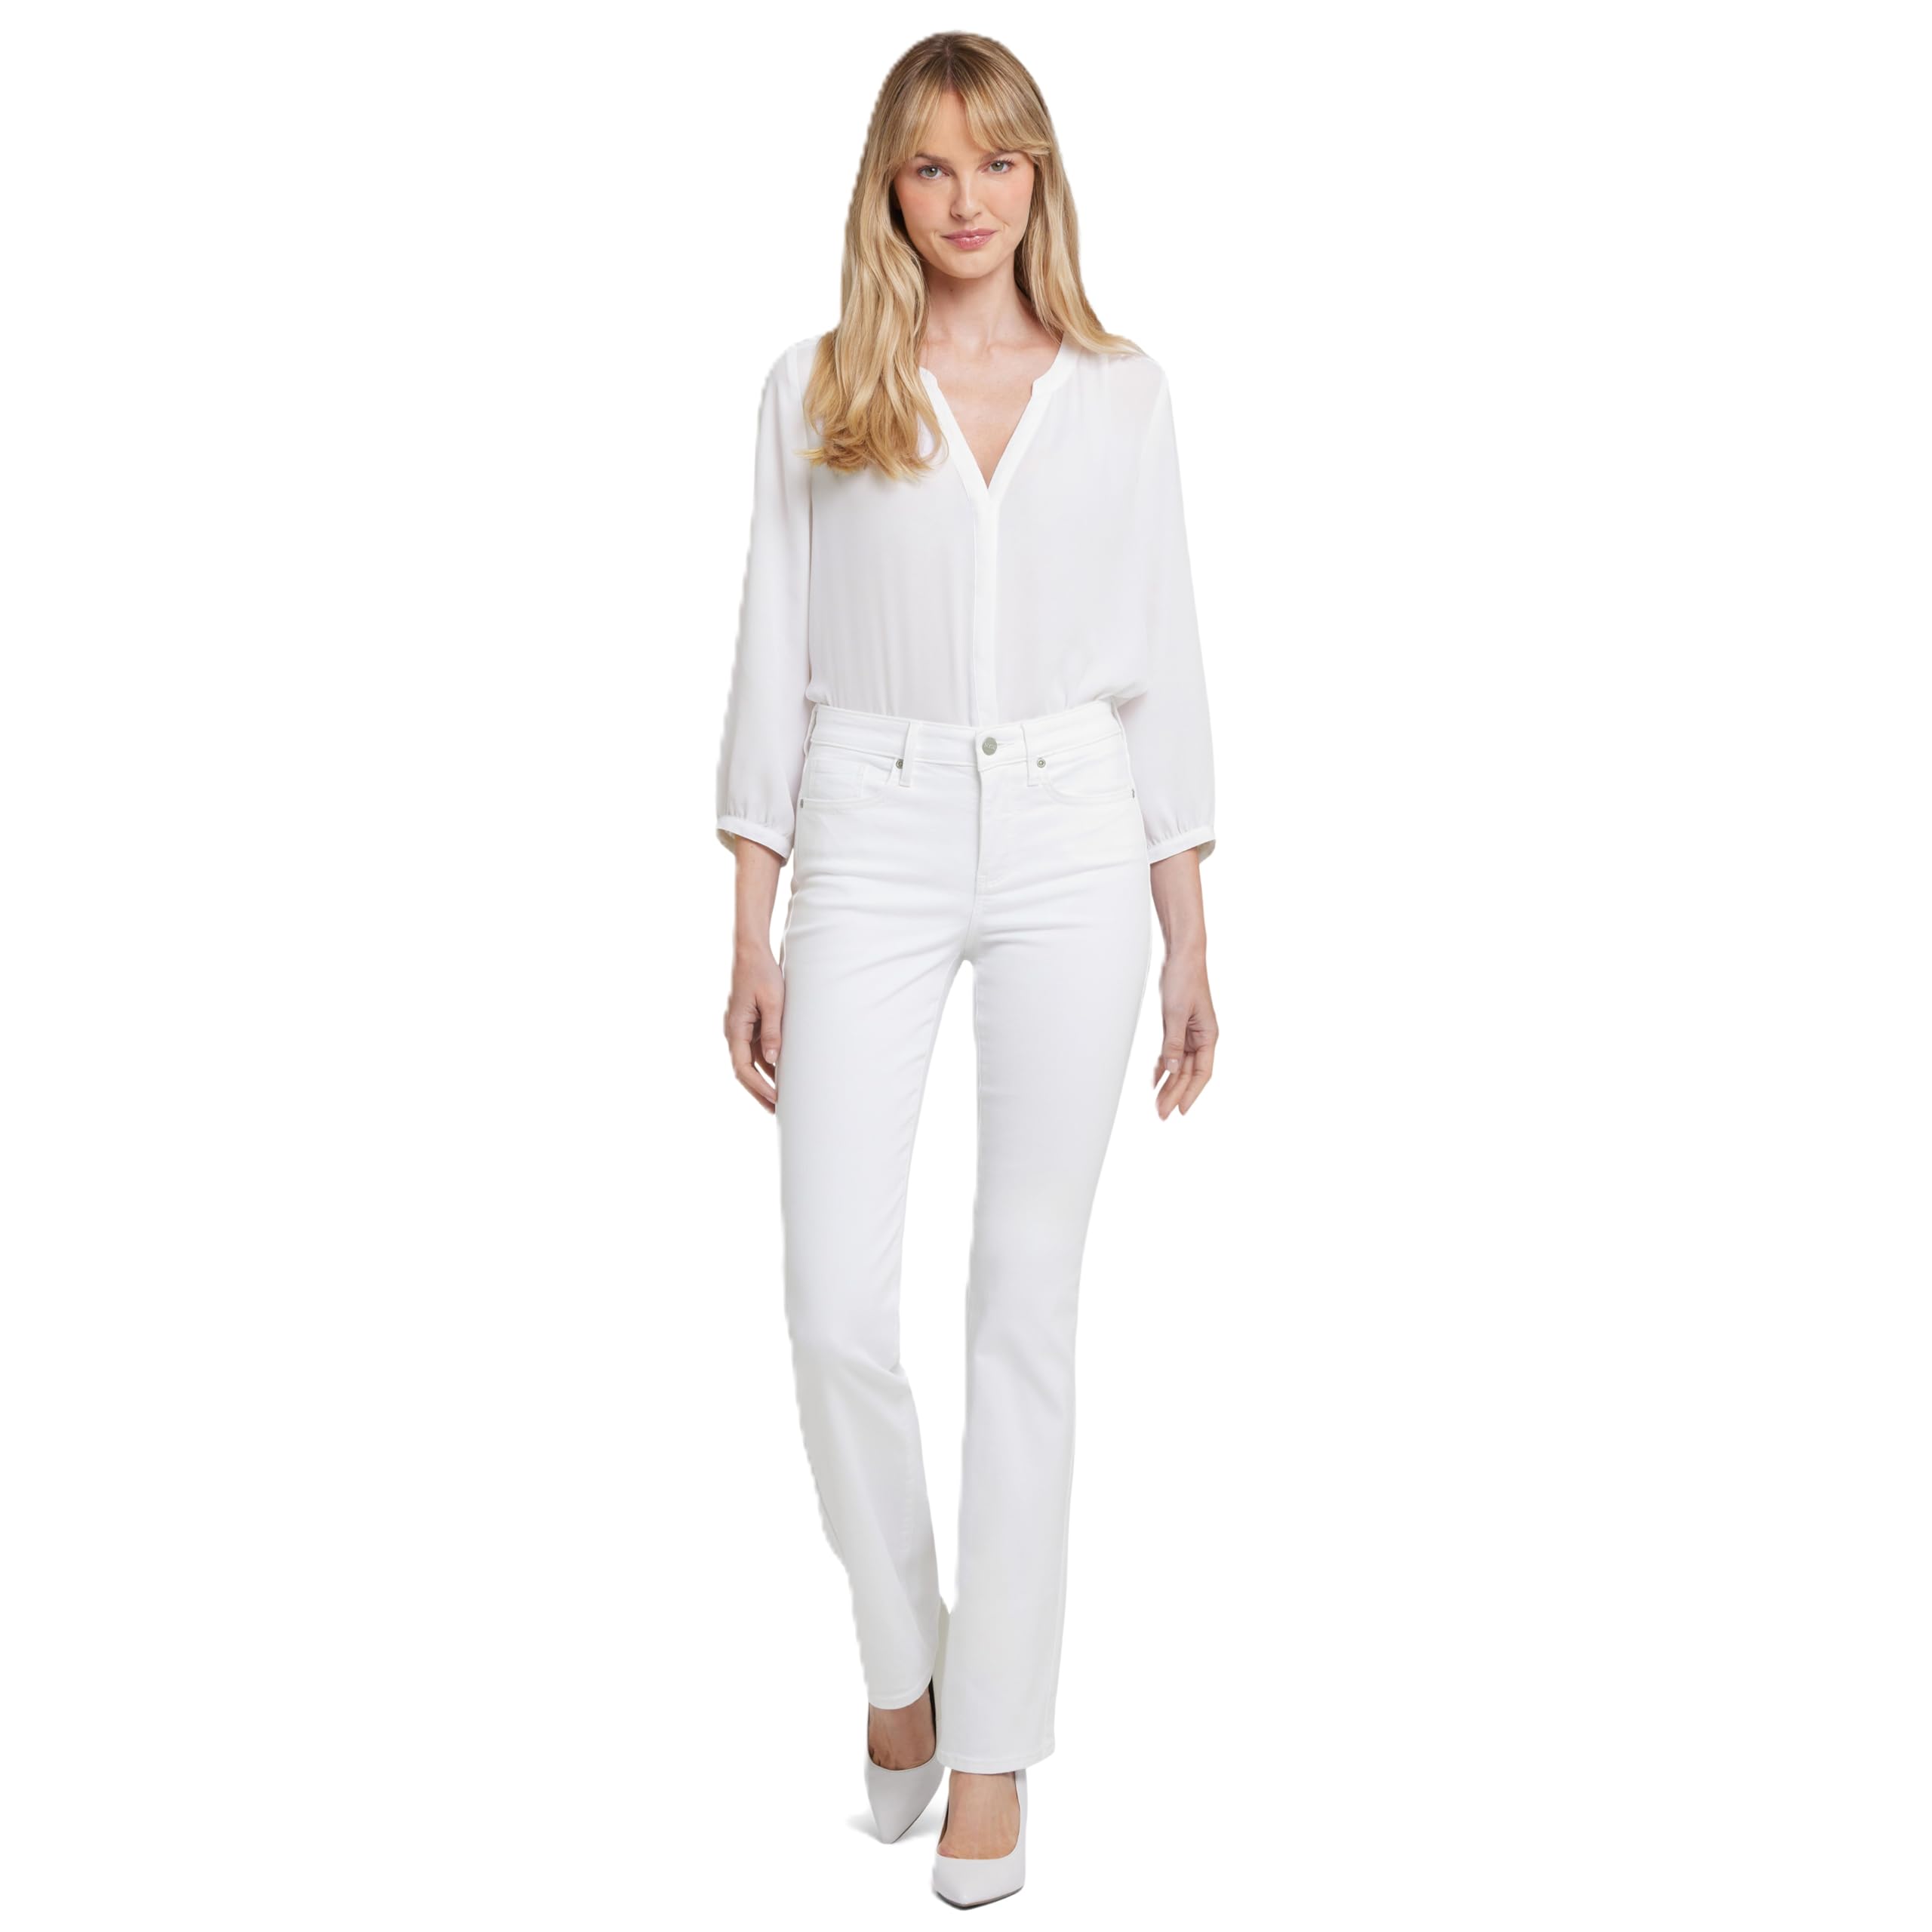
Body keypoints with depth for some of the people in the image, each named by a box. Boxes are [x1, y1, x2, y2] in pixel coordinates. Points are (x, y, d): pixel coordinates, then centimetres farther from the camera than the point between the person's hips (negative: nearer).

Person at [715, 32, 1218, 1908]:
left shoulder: (1122, 392, 7)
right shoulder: (813, 389, 6)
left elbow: (1163, 662, 8)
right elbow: (773, 661, 5)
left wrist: (1189, 937, 5)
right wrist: (751, 938, 0)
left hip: (1070, 852, 0)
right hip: (870, 851, 0)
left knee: (1025, 1306, 3)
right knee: (836, 1308, -4)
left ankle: (993, 1738, 17)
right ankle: (899, 1653, 24)